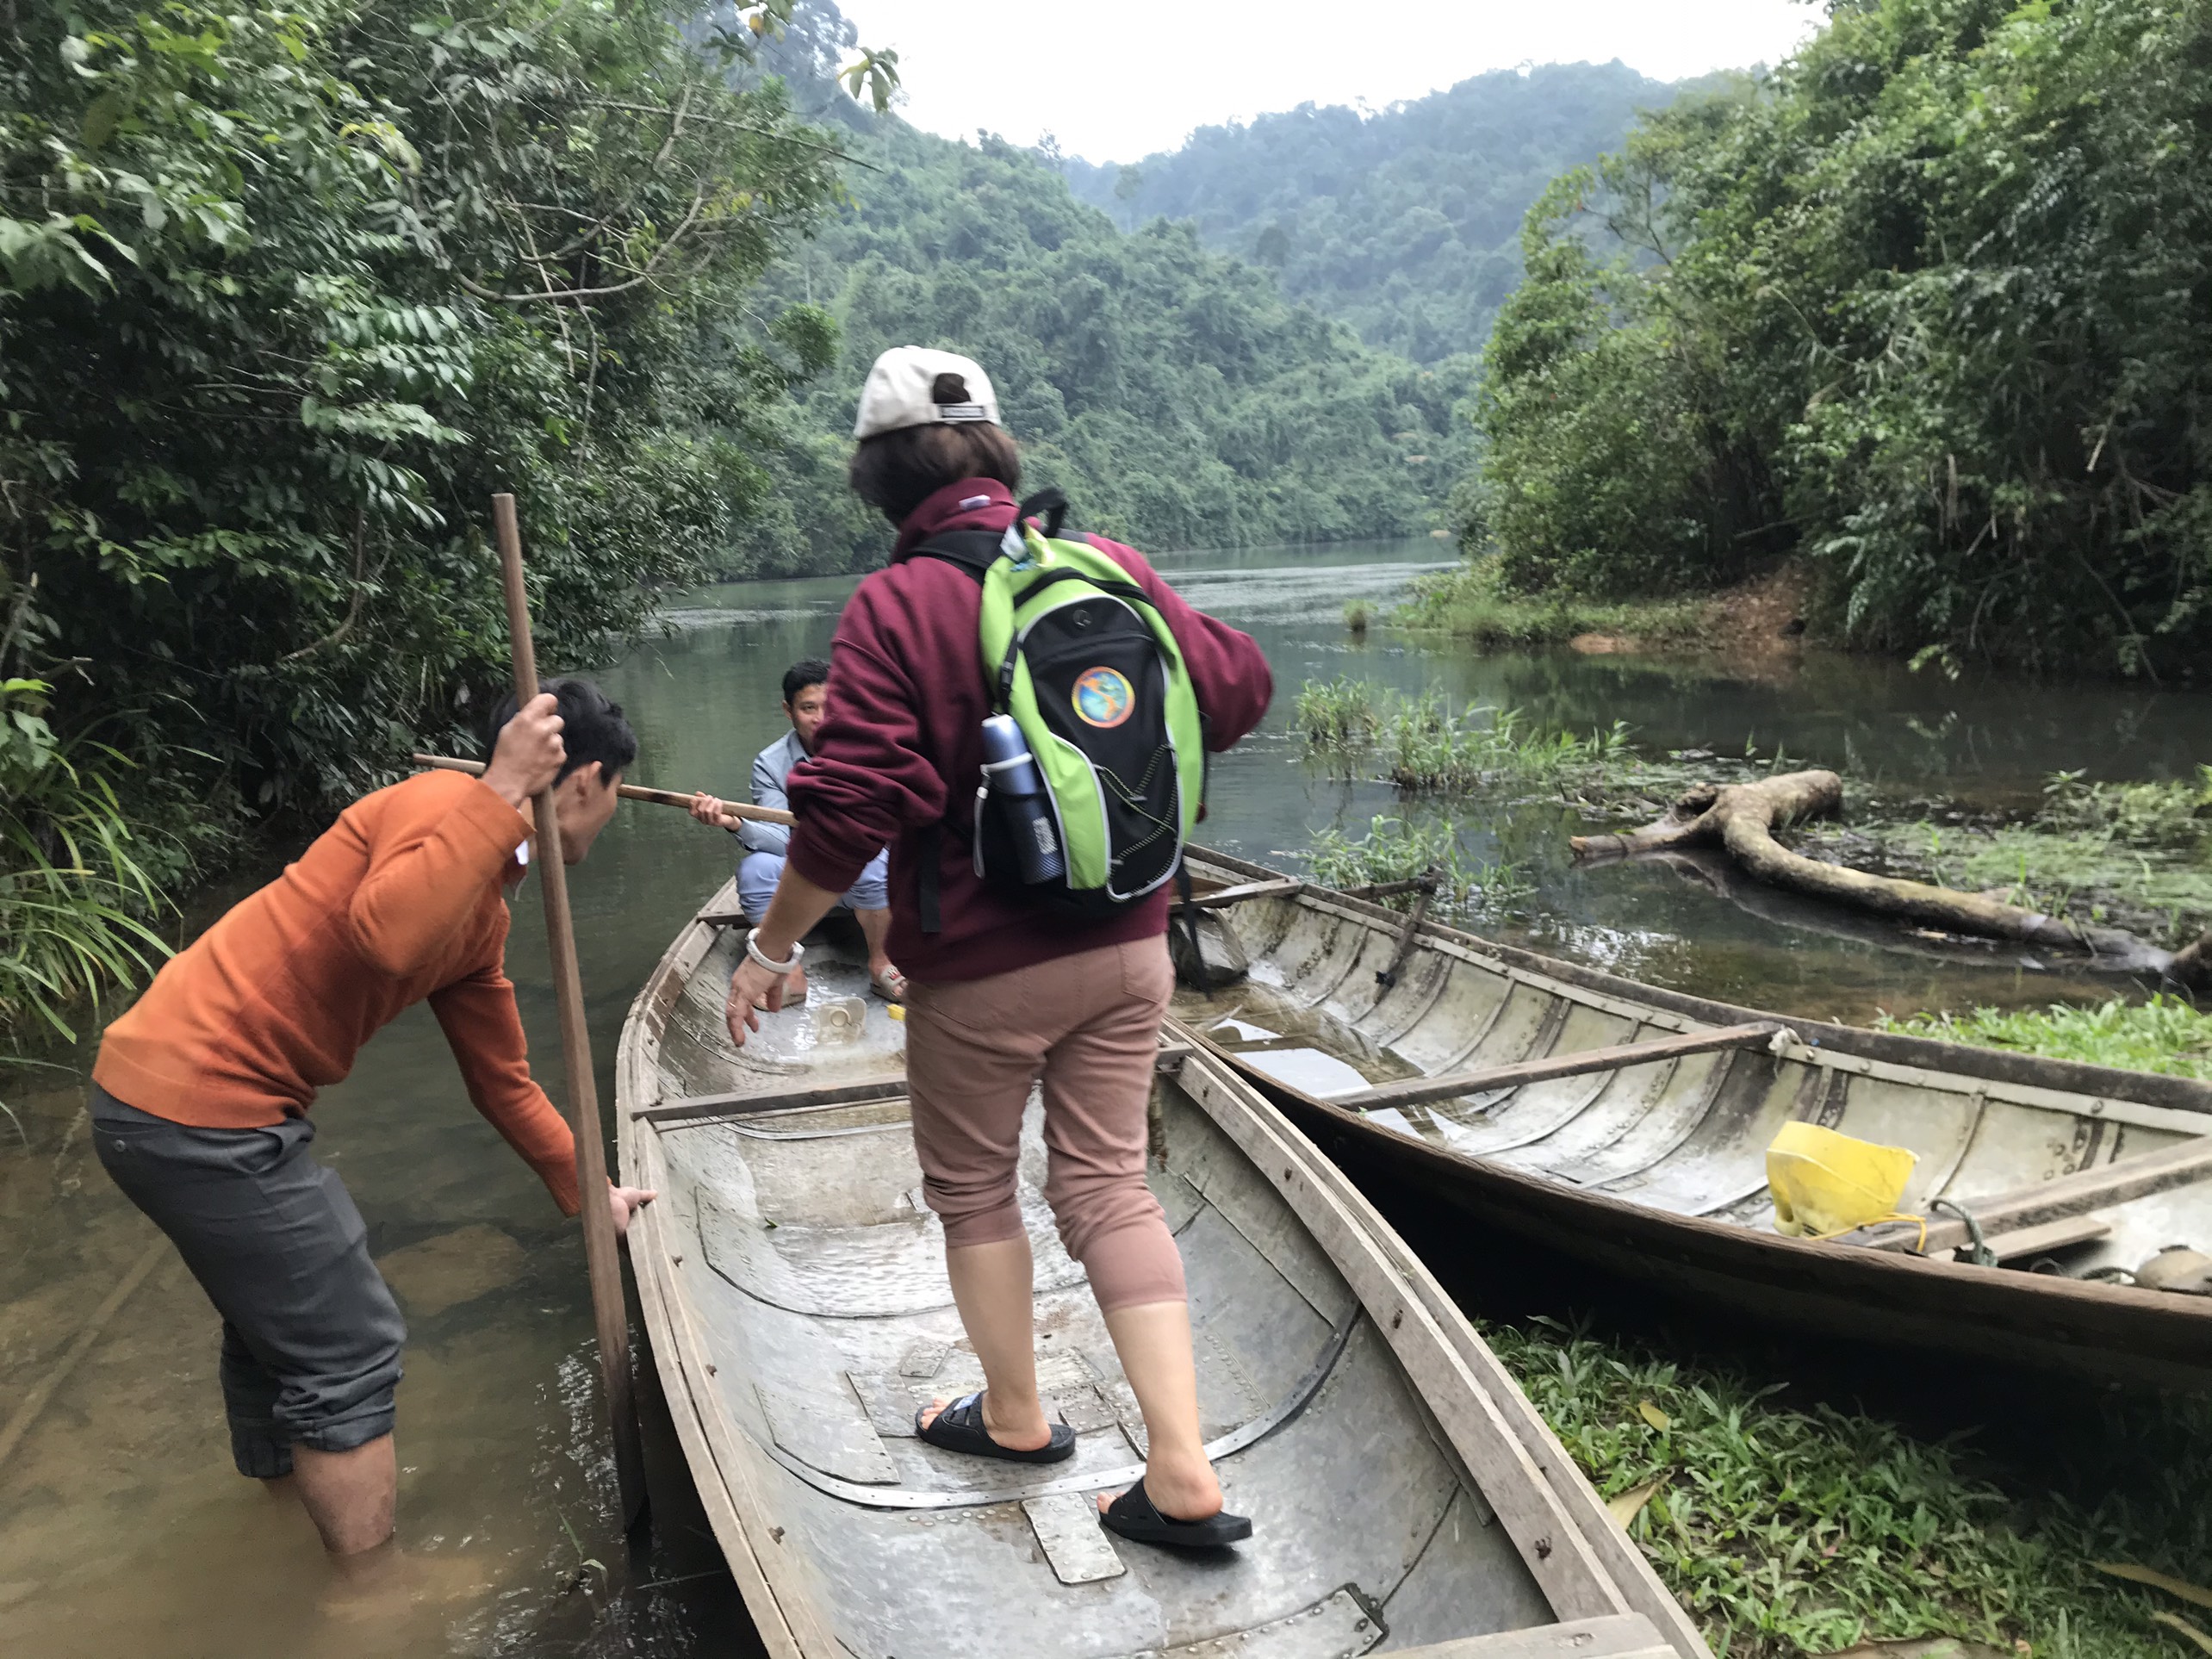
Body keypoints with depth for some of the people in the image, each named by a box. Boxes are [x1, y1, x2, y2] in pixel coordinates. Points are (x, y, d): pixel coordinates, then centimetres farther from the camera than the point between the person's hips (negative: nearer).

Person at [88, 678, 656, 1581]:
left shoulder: (484, 911, 13)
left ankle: (282, 1485, 52)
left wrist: (589, 1191, 24)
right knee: (347, 1351, 2)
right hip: (199, 1108, -10)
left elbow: (503, 1082, 20)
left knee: (275, 1307, 29)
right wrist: (502, 790, -31)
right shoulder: (445, 801, -16)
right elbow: (385, 936, -37)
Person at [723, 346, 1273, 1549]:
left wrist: (769, 952, -7)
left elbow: (850, 808, -20)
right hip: (1126, 949, 5)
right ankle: (1184, 1474, 12)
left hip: (980, 970, -5)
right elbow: (1236, 689, 9)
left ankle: (1015, 1417, 37)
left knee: (972, 1190, 18)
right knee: (1108, 1186, 13)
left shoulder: (893, 604, -16)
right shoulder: (1113, 566, -1)